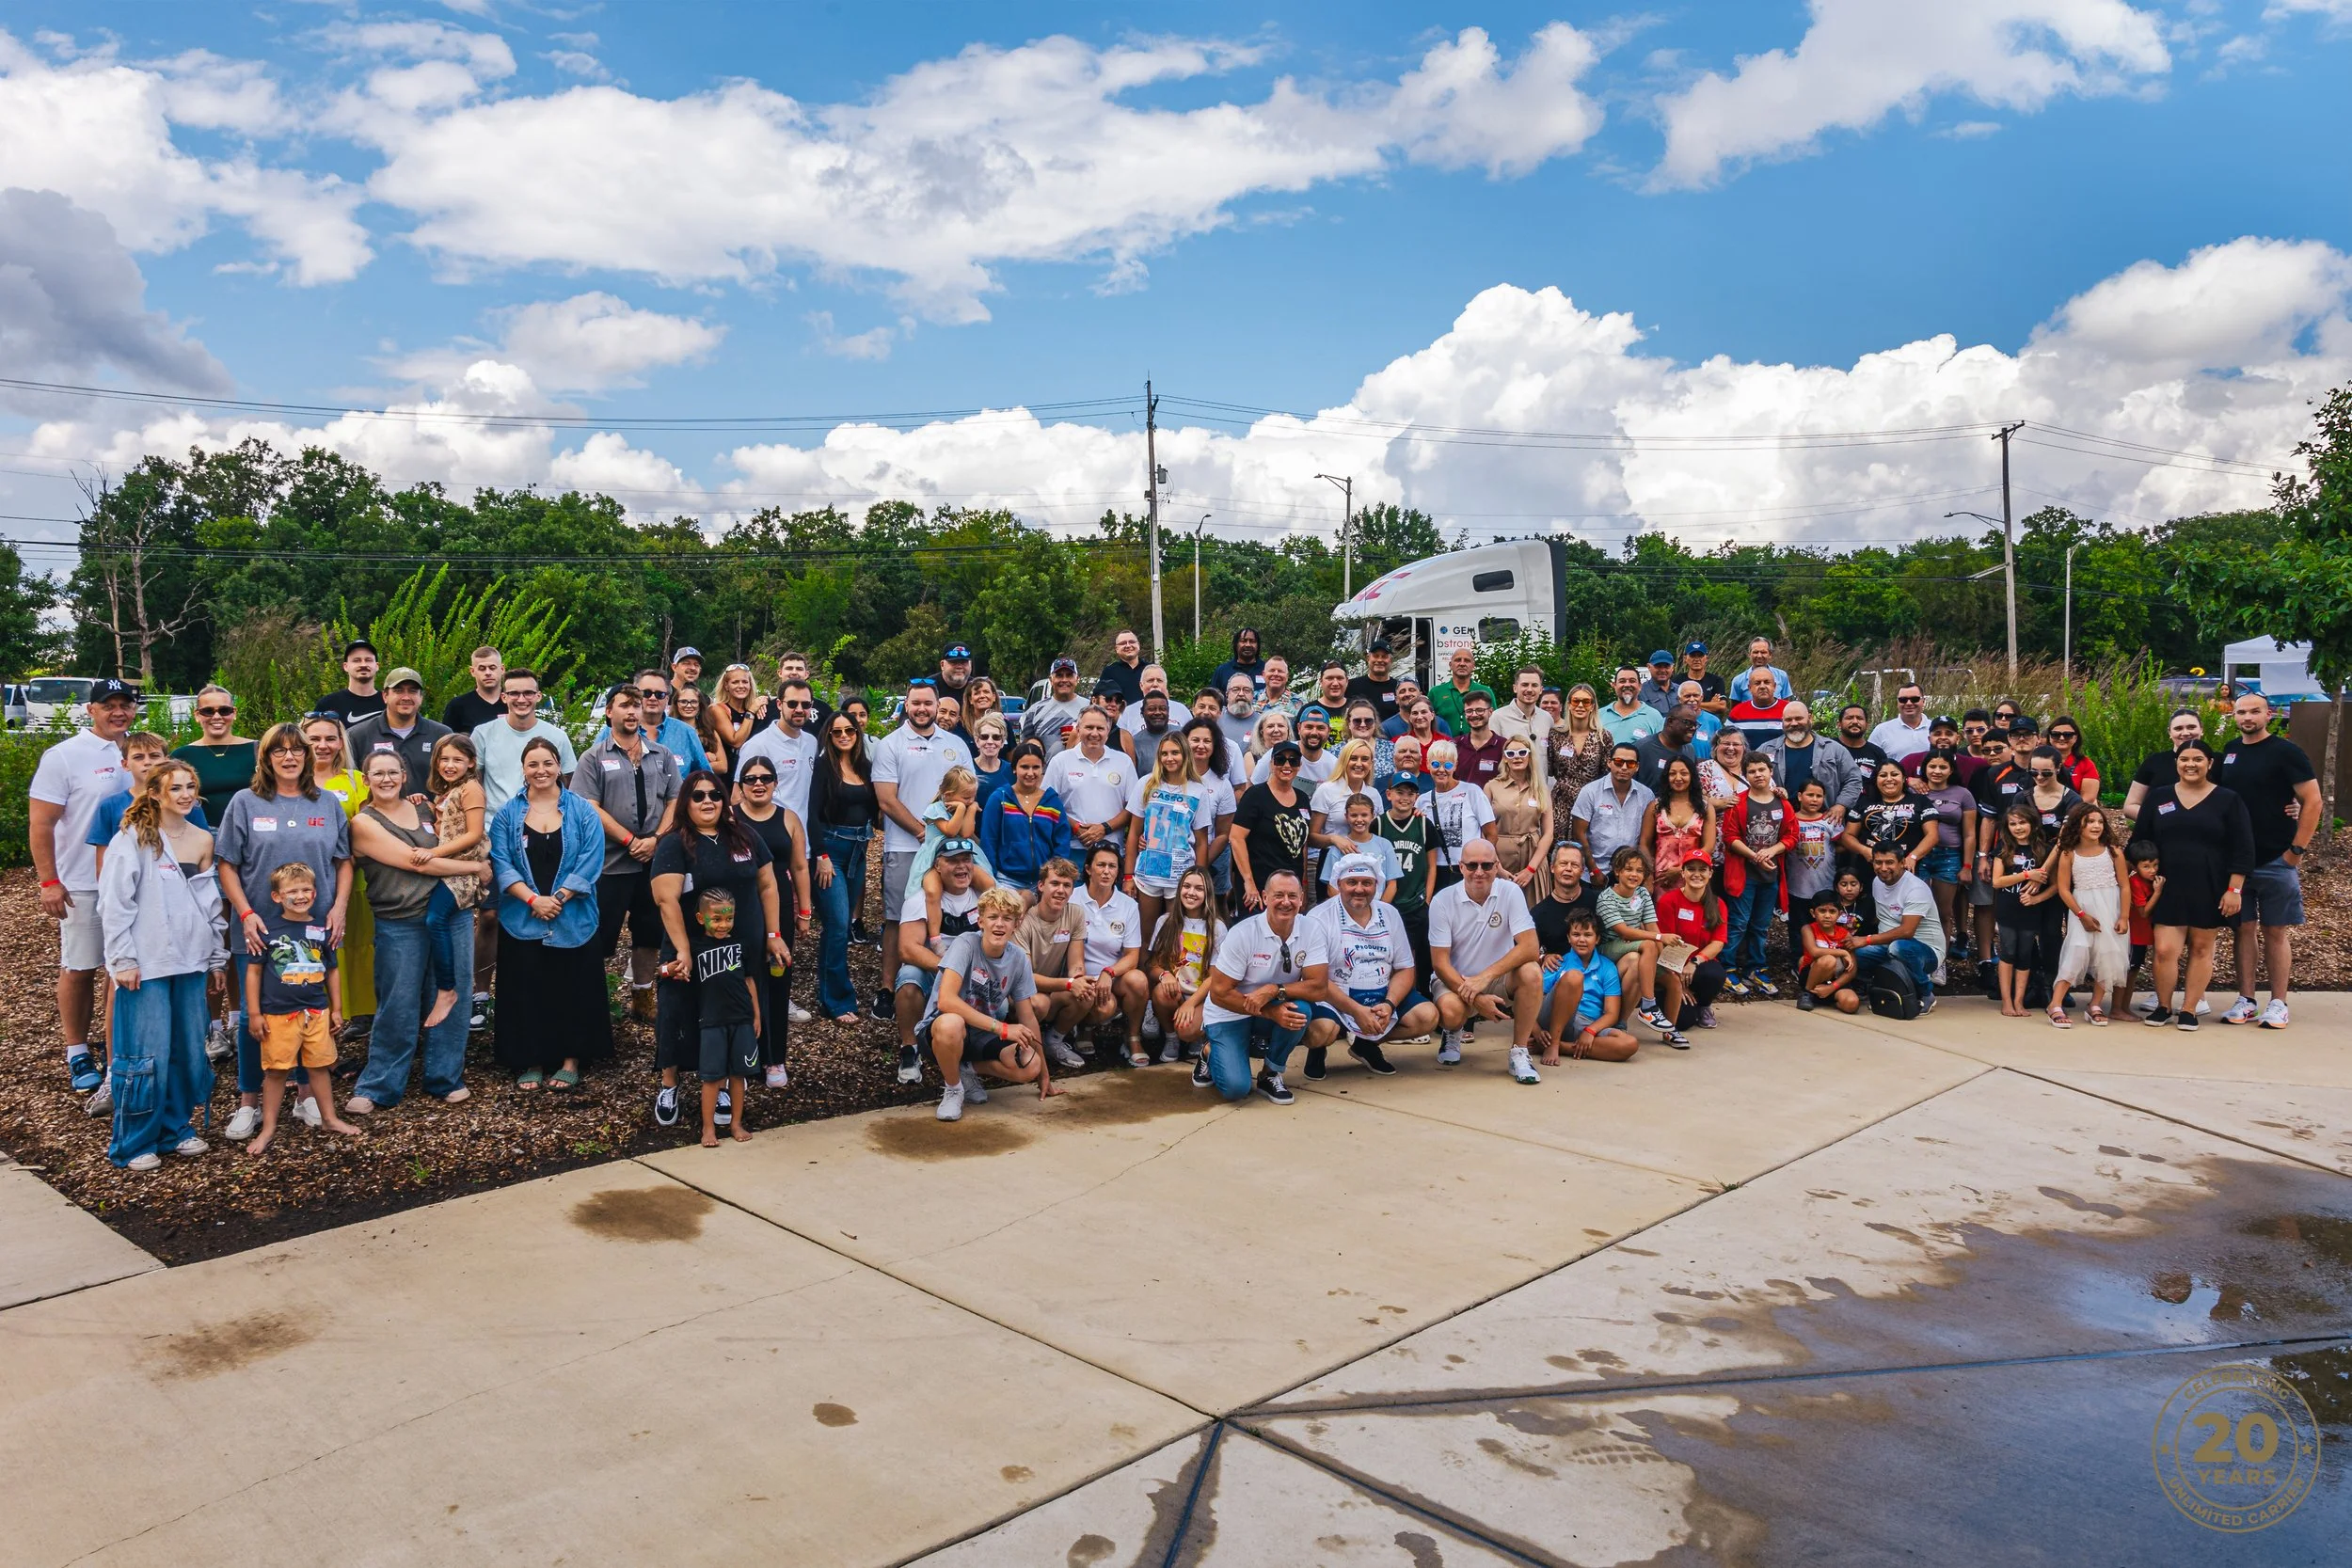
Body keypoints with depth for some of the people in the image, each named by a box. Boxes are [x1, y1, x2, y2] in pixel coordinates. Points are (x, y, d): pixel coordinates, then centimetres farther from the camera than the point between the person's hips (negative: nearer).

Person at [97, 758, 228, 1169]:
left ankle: (177, 1127, 24)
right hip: (146, 964, -5)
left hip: (190, 961, 5)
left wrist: (217, 957, 17)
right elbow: (114, 902, -8)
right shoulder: (133, 838, -6)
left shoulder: (202, 841, 10)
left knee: (189, 1050, 8)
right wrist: (123, 959, -12)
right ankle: (134, 1143, 9)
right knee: (148, 1055, -4)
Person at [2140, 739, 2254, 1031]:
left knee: (2201, 949, 6)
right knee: (2165, 950, -6)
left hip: (2210, 890, -1)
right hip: (2169, 889, 1)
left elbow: (2242, 850, -1)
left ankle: (2189, 1010, 14)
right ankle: (2163, 1008, 11)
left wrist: (2234, 889, -8)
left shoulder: (2228, 799, 1)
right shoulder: (2158, 797, 6)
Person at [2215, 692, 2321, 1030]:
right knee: (2243, 929, 7)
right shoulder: (2229, 751, 9)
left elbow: (2313, 802, -8)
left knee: (2276, 931, 1)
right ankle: (2245, 1002, 12)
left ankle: (2278, 1004, 7)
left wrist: (2296, 850, -11)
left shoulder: (2286, 752, -6)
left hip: (2276, 860, -4)